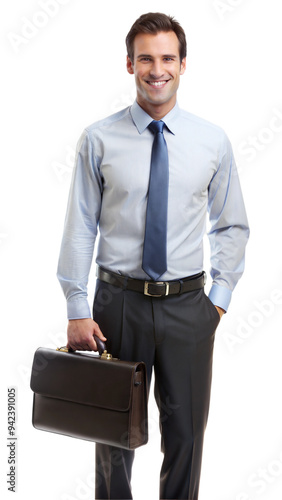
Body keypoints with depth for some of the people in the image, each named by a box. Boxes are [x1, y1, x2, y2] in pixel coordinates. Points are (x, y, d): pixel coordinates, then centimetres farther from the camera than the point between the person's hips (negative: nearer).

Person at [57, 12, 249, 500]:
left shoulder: (213, 141, 1)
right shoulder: (99, 140, -4)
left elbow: (232, 226, 9)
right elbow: (79, 228, -3)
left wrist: (220, 294, 1)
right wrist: (78, 310, -6)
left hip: (188, 305, 1)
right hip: (119, 300, -1)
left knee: (186, 430, 13)